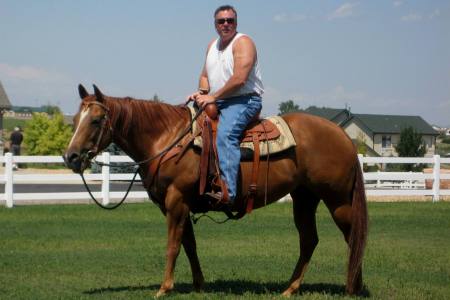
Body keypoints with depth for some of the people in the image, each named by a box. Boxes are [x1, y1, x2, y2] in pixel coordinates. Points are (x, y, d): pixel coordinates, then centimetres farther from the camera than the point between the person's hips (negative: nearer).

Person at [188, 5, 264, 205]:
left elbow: (239, 79, -20)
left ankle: (227, 190, -42)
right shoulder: (212, 45, 17)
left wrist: (213, 97, -18)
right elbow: (205, 75, 22)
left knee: (225, 134, -32)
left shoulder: (242, 42, -9)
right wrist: (202, 92, -1)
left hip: (244, 101, -9)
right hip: (216, 103, 9)